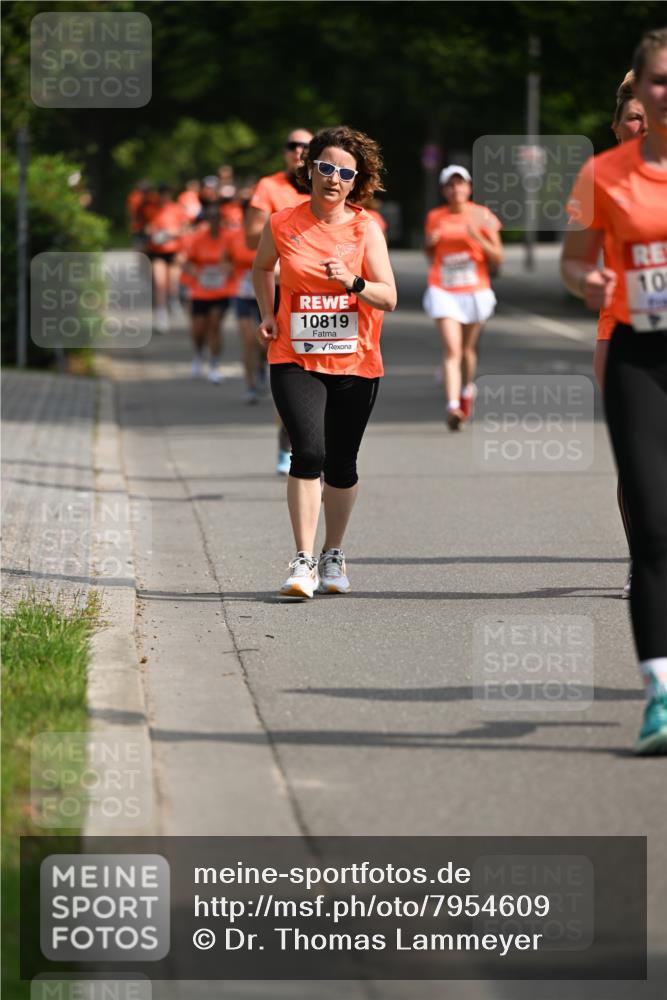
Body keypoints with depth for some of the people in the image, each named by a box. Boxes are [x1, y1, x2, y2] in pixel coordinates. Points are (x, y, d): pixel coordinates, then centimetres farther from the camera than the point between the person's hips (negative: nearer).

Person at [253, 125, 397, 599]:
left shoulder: (366, 229, -2)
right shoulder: (282, 225, 0)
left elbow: (388, 297, -7)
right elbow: (262, 268, 21)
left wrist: (352, 281, -24)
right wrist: (267, 314, 8)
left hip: (355, 363, 1)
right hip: (296, 360, -1)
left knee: (341, 465, 8)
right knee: (308, 451, -19)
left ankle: (333, 556, 29)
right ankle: (303, 561, -16)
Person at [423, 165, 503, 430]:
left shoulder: (482, 216, -1)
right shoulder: (435, 217, 5)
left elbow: (498, 258, -1)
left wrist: (478, 238, -17)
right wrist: (431, 242, -4)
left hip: (475, 291, 0)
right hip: (443, 290, 0)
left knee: (467, 349, 13)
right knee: (451, 349, -15)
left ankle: (467, 388, 43)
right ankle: (452, 406, -24)